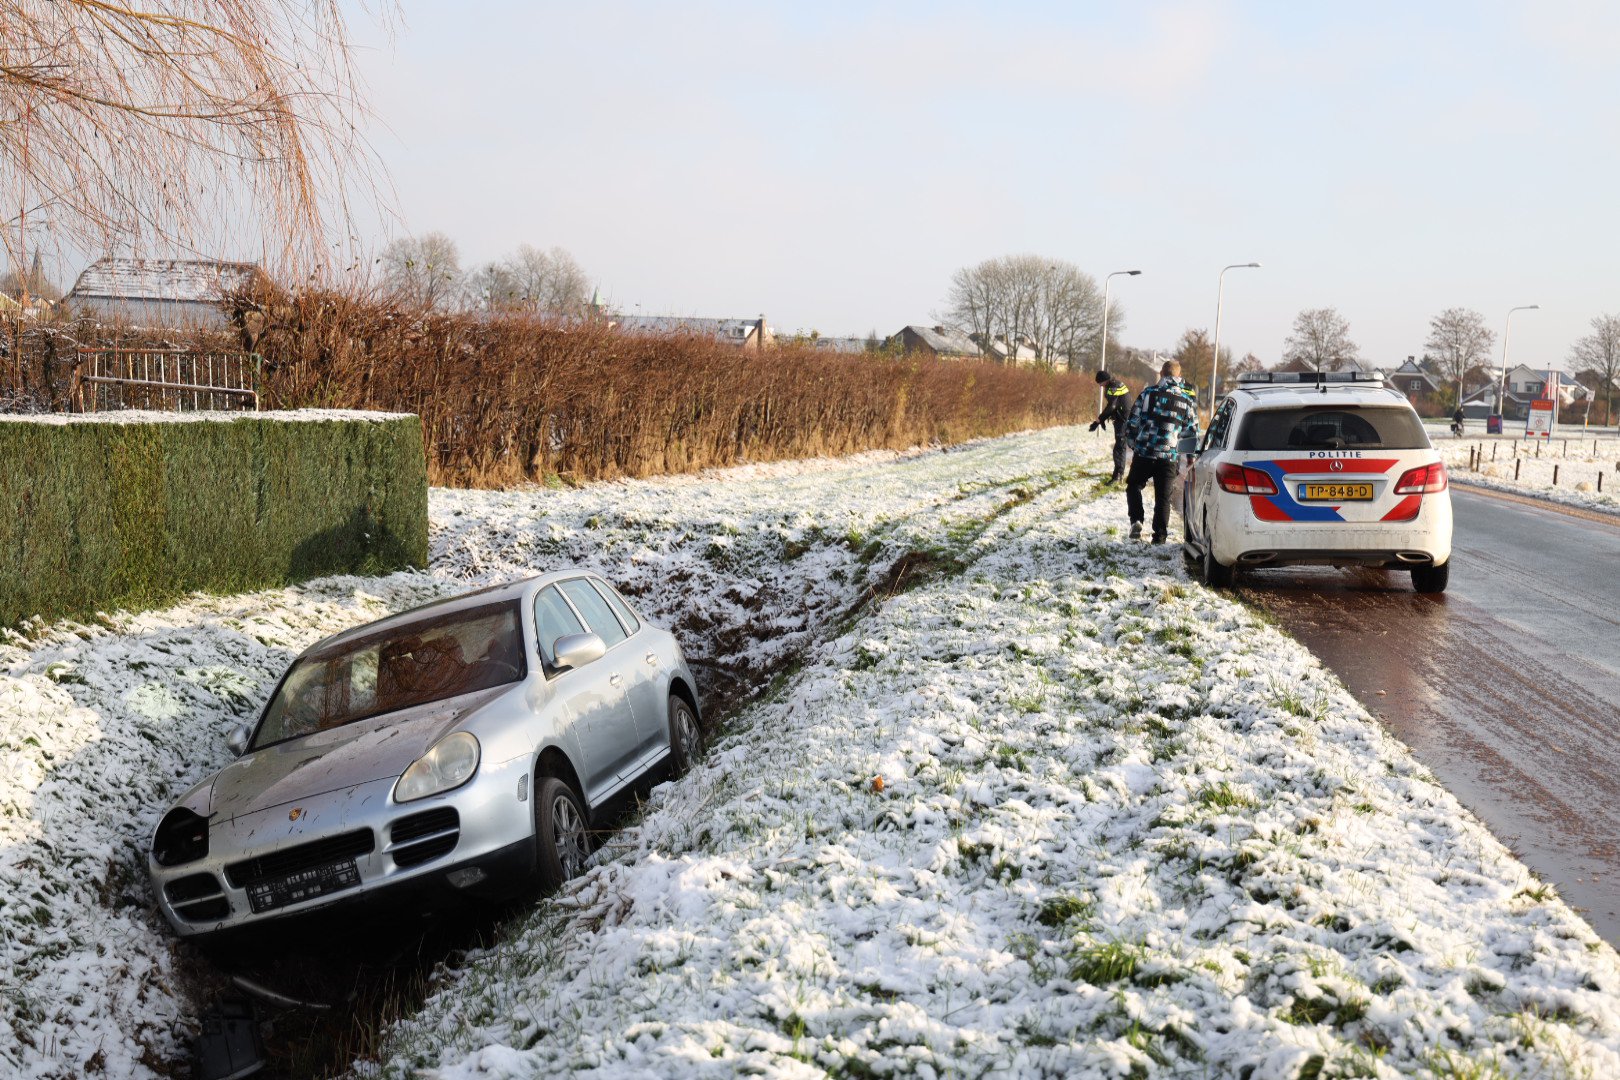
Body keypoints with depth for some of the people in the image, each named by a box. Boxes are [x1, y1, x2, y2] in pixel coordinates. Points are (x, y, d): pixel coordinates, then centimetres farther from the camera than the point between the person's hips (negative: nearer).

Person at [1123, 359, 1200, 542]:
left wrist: (1134, 444, 17)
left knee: (1133, 486, 20)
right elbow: (1192, 432, 9)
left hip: (1144, 452, -1)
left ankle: (1136, 521, 2)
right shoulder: (1188, 400, 5)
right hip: (1169, 457, 1)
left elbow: (1131, 424, 0)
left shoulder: (1148, 393, -2)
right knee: (1163, 497, 8)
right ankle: (1159, 536, 6)